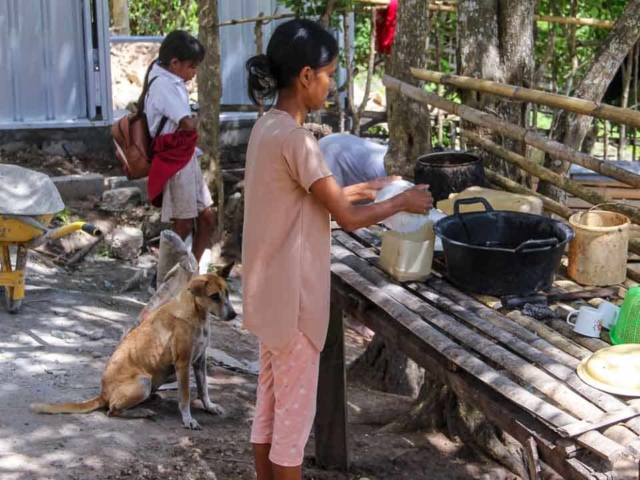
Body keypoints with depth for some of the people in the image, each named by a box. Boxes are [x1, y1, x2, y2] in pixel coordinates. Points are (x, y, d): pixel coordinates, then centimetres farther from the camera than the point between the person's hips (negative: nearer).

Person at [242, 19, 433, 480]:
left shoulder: (268, 128, 6)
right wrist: (402, 203, -3)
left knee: (271, 404, 18)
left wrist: (360, 190, 15)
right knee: (295, 411, 4)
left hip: (271, 292, 9)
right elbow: (346, 217, -17)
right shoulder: (295, 139, -22)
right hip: (293, 296, -9)